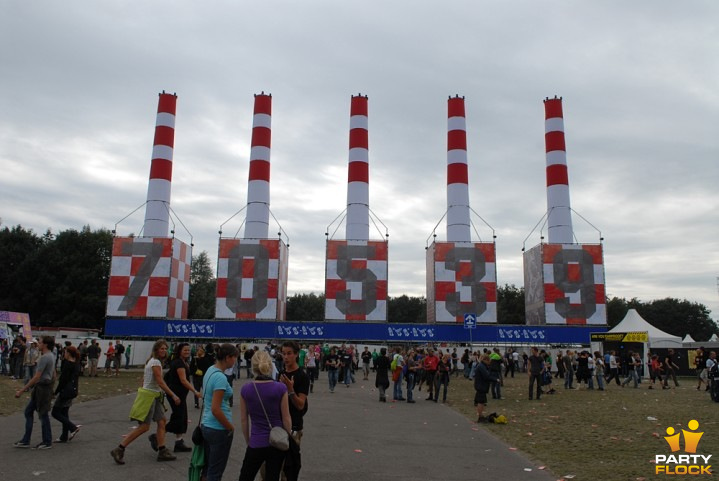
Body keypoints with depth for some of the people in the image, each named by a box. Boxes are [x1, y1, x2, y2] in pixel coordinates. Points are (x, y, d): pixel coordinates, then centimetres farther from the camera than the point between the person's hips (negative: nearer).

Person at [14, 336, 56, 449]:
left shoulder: (44, 357, -20)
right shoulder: (50, 356, 12)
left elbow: (37, 377, -23)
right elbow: (53, 374, 18)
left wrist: (22, 390, -20)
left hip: (42, 388, -10)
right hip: (44, 387, 10)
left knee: (43, 415, 1)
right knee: (28, 412, 15)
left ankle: (47, 442, 12)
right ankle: (25, 441, 20)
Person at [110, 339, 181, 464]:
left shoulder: (152, 361, 12)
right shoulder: (156, 362, -17)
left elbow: (144, 379, 15)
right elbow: (160, 382, -23)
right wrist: (173, 395, -20)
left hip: (154, 396, 10)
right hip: (149, 396, -10)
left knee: (162, 422, 6)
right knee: (144, 427, -6)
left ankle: (162, 452, 10)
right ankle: (119, 450, 2)